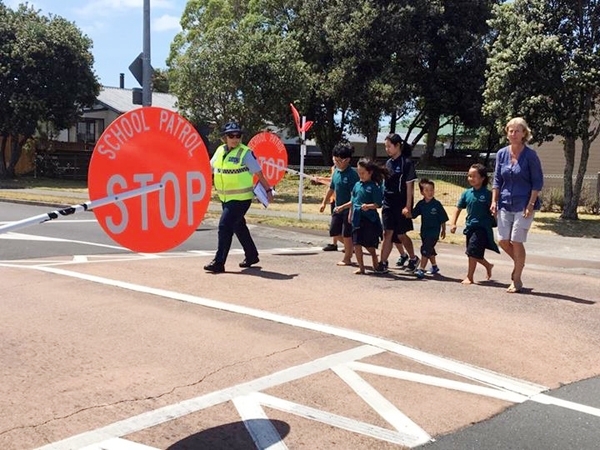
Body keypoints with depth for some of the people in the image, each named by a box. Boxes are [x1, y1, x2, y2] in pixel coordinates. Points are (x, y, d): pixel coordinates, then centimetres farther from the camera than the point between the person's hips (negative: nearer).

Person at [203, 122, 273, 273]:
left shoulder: (245, 153, -11)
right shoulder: (220, 151, 6)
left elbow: (259, 174, -7)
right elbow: (210, 168, 18)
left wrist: (268, 190, -6)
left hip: (241, 198, -7)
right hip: (225, 198, 7)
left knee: (225, 226, -14)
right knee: (238, 226, 18)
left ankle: (219, 262, -10)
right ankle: (251, 255, 36)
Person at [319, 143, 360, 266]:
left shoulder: (352, 174, -18)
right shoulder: (336, 172, 5)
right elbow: (331, 188, 19)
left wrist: (343, 207, -27)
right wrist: (324, 202, 20)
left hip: (348, 208, -8)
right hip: (338, 207, 8)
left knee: (346, 234, 2)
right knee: (334, 231, 12)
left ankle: (347, 258, 18)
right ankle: (350, 247, 34)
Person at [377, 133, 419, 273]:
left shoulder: (407, 162, -9)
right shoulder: (388, 163, 10)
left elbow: (409, 185, -11)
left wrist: (408, 206, -15)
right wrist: (382, 201, 12)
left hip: (401, 205, -5)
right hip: (388, 204, 5)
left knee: (401, 235, 6)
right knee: (387, 233, 1)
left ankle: (413, 258, 27)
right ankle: (383, 263, 2)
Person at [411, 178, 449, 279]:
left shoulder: (437, 204, -12)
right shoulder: (420, 204, 0)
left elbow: (443, 219, -5)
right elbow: (413, 215, 4)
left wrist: (443, 230, 1)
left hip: (434, 231, -5)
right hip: (424, 231, 6)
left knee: (425, 249, -13)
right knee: (430, 250, 21)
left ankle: (421, 269, -11)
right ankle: (434, 266, 39)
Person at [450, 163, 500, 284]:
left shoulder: (487, 194, -9)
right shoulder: (467, 193, 5)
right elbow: (458, 208, 11)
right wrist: (453, 223, 3)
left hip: (482, 227, -6)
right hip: (470, 226, 6)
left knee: (473, 252, -10)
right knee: (475, 254, 16)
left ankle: (469, 277, 1)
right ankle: (488, 265, 43)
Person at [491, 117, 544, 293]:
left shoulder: (530, 155, -7)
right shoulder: (502, 153, 5)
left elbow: (538, 182, -6)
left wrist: (530, 204, -13)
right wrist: (494, 201, 2)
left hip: (524, 205, -4)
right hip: (505, 204, 4)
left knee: (516, 241, -4)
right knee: (503, 241, 3)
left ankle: (516, 280, 10)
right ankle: (519, 263, 33)